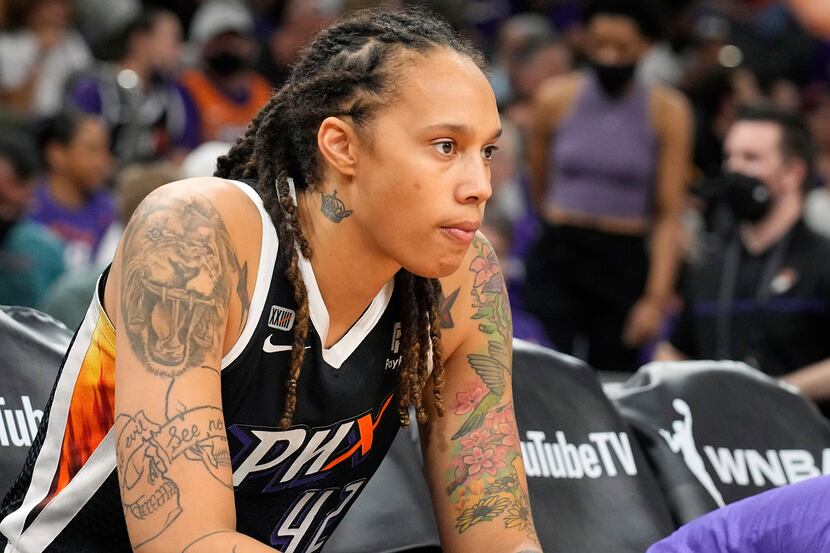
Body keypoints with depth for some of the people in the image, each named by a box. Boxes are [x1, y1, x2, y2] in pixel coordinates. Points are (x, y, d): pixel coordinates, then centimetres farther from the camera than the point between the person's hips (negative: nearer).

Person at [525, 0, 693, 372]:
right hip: (557, 258, 0)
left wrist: (656, 299, -12)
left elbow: (669, 216, -5)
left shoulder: (667, 112, -2)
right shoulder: (555, 99, 1)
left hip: (626, 263, 0)